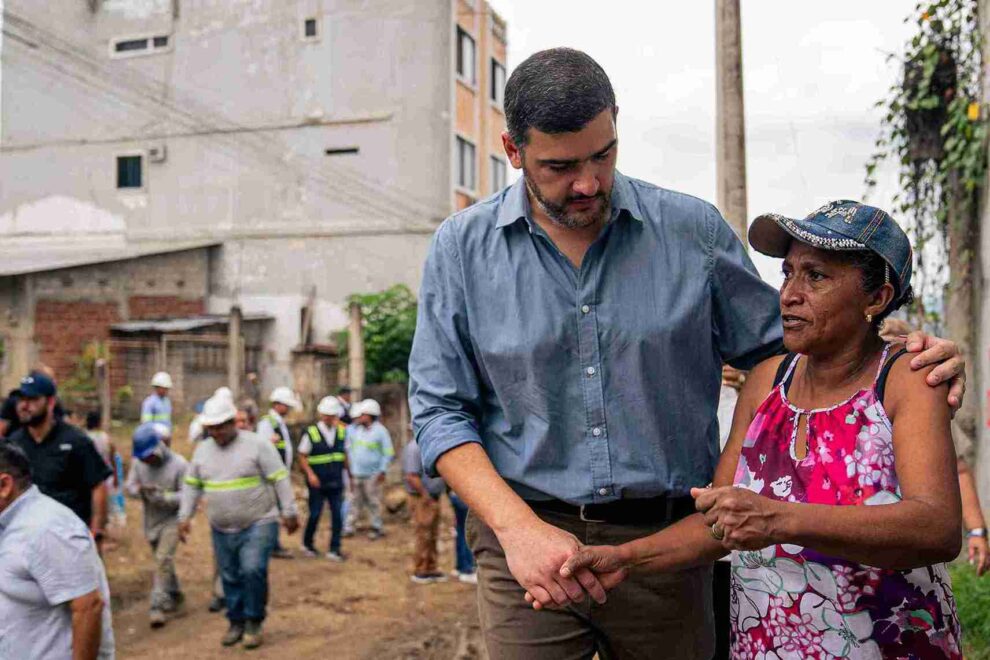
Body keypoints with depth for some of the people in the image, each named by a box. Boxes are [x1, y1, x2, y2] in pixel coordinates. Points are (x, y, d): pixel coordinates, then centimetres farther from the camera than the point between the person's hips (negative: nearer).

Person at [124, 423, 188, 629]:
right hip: (151, 520, 6)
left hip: (172, 519, -6)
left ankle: (158, 607, -14)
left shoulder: (179, 465, -19)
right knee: (163, 561, 17)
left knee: (163, 560, -16)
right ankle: (175, 595, 36)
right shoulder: (138, 463, -4)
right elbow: (128, 486, 0)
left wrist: (163, 496, -30)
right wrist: (138, 490, -22)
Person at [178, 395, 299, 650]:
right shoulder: (202, 450, 7)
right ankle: (236, 622, 26)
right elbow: (192, 486, 15)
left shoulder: (257, 444, -10)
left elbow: (280, 480, -9)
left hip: (258, 524, -5)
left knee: (253, 571, -17)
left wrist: (288, 513, -10)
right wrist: (184, 517, 9)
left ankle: (254, 623, 1)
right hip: (222, 530, 5)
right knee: (230, 578, 10)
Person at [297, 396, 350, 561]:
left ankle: (334, 550, 7)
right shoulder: (311, 433, -7)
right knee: (315, 515, 6)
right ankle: (307, 544, 29)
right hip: (317, 483, -3)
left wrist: (347, 473, 9)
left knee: (338, 516, -1)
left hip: (336, 483, 3)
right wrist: (310, 474, -16)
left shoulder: (341, 432, 5)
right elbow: (302, 456, -4)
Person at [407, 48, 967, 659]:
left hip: (667, 537, 1)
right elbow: (440, 412, -2)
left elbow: (775, 343, 11)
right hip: (527, 537, -1)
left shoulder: (692, 230, 1)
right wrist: (518, 527, -15)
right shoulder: (461, 248, -1)